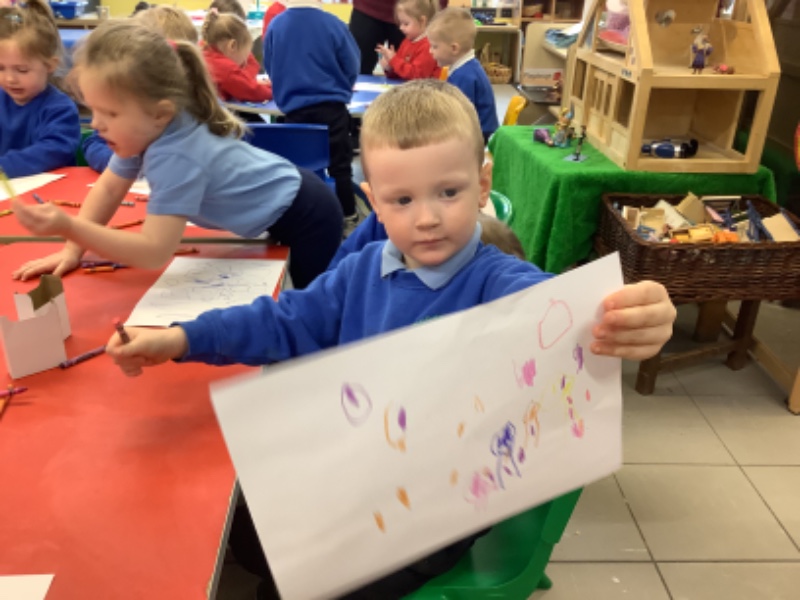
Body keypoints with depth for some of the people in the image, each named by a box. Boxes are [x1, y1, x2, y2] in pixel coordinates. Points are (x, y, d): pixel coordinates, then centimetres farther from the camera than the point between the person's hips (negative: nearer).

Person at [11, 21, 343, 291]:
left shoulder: (176, 158, -35)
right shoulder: (150, 128, -9)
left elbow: (155, 251, -37)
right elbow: (108, 188, 2)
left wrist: (69, 227, -42)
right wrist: (72, 250, -5)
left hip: (307, 218, -8)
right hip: (280, 206, 8)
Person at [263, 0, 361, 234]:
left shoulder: (275, 25, -4)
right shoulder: (332, 24, -9)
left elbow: (269, 68, 9)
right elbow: (352, 66, 0)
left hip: (294, 108, 2)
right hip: (331, 106, -1)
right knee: (340, 165, 9)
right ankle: (348, 219, 14)